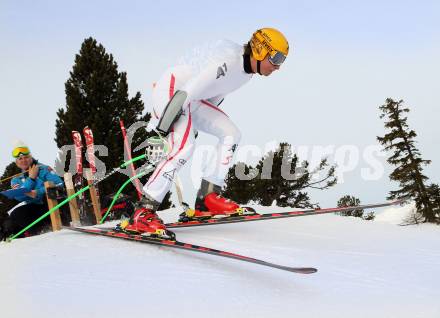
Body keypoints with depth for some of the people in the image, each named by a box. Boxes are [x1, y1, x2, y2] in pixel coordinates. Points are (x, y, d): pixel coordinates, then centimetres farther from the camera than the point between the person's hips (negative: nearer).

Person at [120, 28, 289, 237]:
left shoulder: (248, 68, 6)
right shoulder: (227, 62, -26)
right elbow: (186, 92, -28)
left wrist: (195, 125, 20)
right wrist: (163, 126, -25)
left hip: (193, 100, 10)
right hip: (171, 92, -10)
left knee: (231, 135, 2)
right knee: (183, 147, -27)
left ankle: (208, 198, -1)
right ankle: (143, 213, -26)